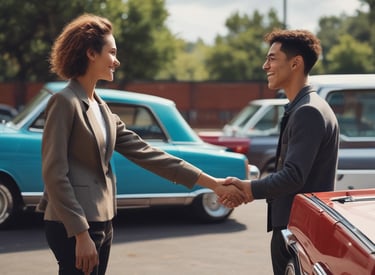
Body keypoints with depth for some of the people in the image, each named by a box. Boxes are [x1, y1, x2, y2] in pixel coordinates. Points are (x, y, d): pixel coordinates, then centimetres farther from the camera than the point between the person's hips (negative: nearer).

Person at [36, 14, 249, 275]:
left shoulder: (101, 108, 14)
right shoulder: (65, 102, -11)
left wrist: (211, 182, 5)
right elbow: (54, 174, -17)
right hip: (73, 227, -8)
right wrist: (81, 234, -21)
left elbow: (145, 153, 10)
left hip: (101, 224, 9)